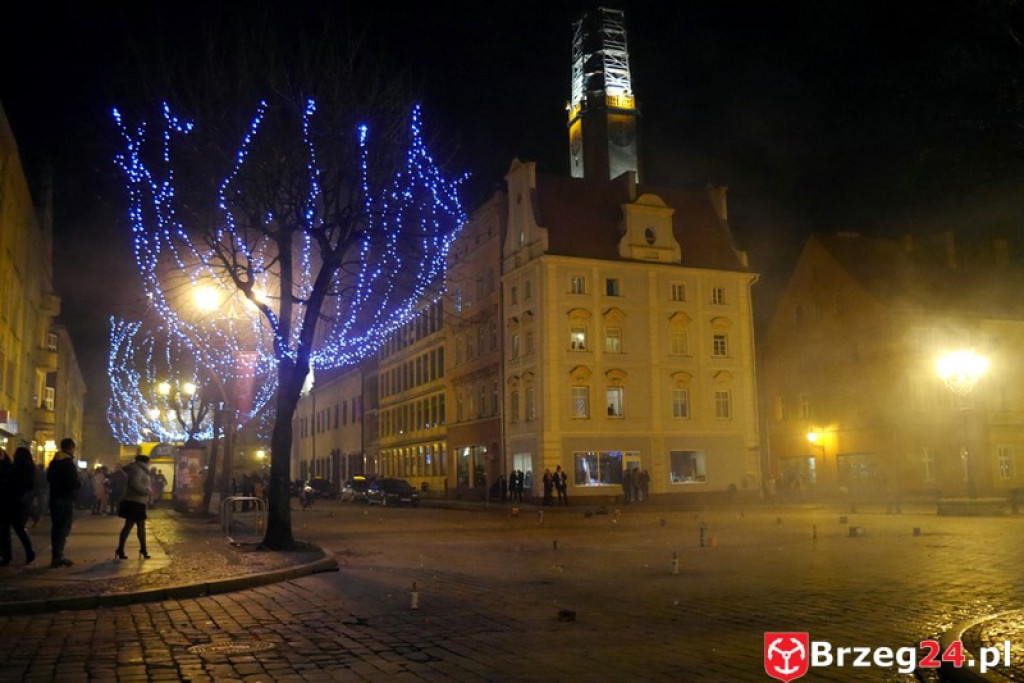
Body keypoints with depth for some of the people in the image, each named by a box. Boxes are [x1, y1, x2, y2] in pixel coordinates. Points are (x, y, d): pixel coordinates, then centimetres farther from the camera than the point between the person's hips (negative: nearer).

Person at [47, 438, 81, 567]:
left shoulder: (54, 462, 11)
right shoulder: (69, 463, -15)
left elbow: (49, 478, 21)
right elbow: (74, 483, -20)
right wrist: (80, 482, 0)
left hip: (54, 499, 8)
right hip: (66, 500, -8)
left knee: (56, 528, 14)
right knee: (63, 529, -4)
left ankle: (55, 556, 18)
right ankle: (57, 557, -6)